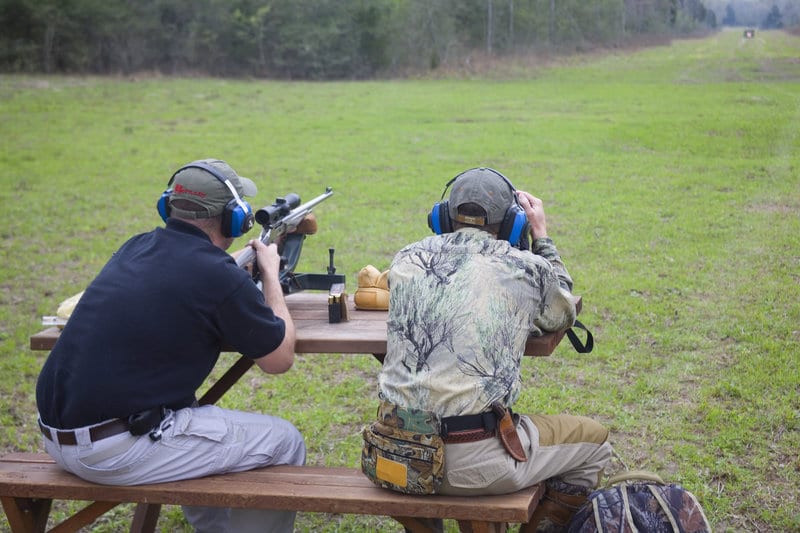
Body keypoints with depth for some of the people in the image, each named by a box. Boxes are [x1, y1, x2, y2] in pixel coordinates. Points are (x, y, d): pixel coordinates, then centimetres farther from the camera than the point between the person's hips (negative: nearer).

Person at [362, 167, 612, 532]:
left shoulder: (405, 261, 7)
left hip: (394, 453, 4)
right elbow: (563, 315, 21)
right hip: (472, 464, -4)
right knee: (594, 442, 18)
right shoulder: (526, 268, -2)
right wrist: (542, 237, 27)